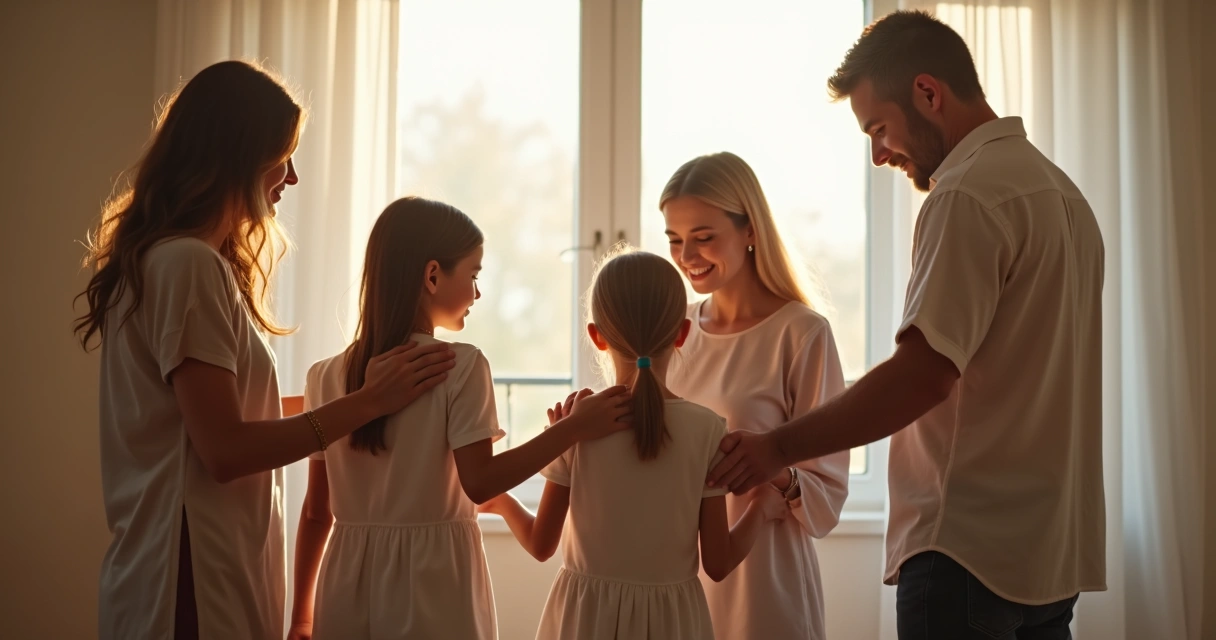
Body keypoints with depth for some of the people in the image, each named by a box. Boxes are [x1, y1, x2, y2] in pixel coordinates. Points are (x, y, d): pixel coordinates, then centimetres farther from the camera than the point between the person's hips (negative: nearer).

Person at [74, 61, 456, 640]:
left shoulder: (199, 260, 14)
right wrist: (365, 403, -14)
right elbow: (225, 450, -20)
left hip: (222, 567, 10)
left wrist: (360, 393, 19)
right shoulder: (189, 264, -16)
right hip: (194, 580, -10)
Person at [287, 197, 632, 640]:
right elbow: (479, 481, -16)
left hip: (350, 586, 4)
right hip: (431, 586, -4)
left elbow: (316, 510, 6)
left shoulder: (328, 376, 3)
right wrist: (574, 427, -11)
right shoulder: (461, 366, -11)